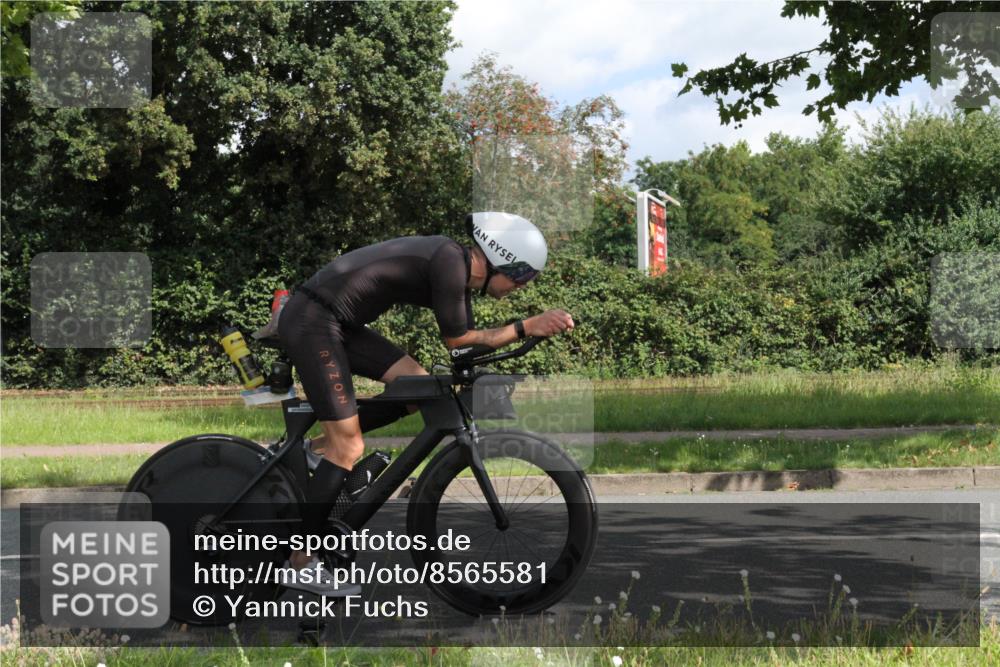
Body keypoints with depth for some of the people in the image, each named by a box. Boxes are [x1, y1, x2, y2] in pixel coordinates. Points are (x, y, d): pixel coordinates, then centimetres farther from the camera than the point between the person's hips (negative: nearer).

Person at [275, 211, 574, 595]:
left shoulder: (458, 268, 12)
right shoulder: (449, 260, -16)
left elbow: (469, 340, 16)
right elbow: (457, 341, -10)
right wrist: (526, 327, -6)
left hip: (339, 322, 10)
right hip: (311, 321, -9)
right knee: (349, 448, -7)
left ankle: (315, 447, 14)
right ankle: (302, 562, 1)